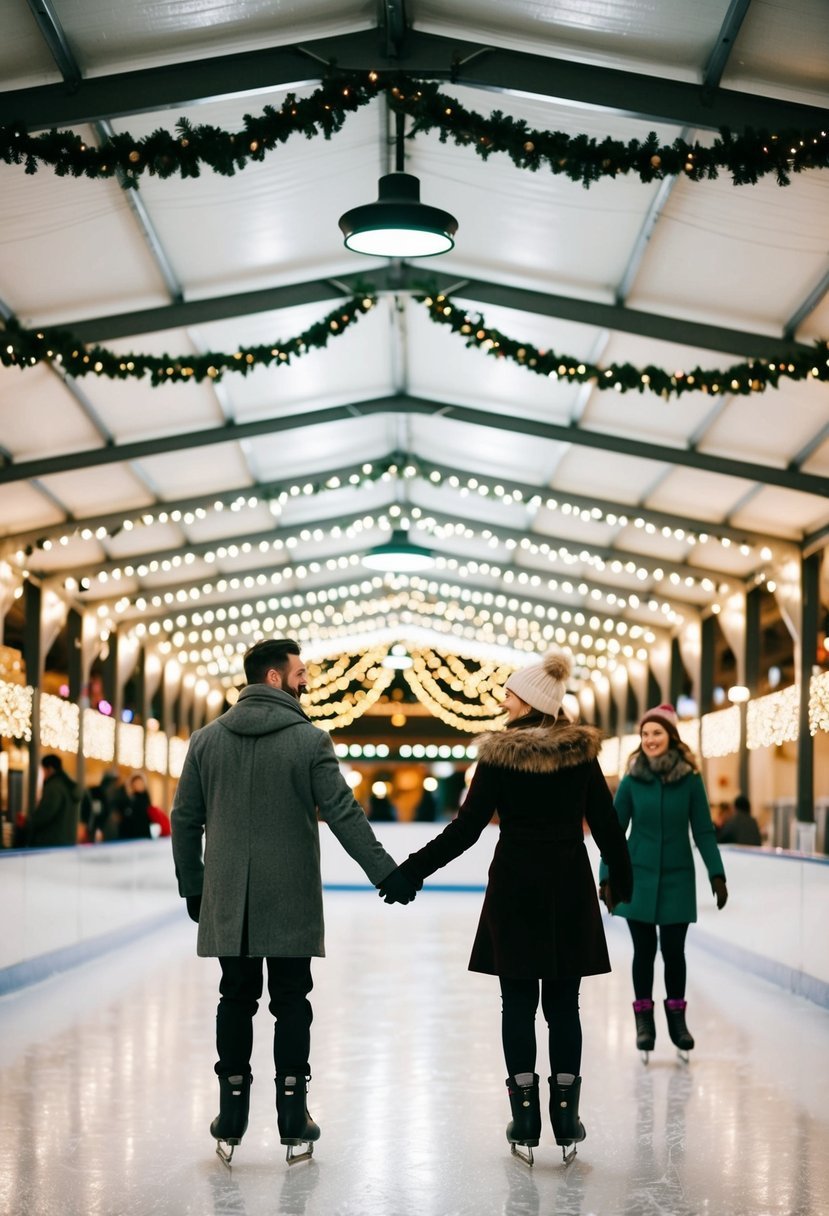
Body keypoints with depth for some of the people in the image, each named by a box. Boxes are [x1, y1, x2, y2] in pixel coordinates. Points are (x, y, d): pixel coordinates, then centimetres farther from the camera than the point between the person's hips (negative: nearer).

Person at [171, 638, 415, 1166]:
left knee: (236, 1002, 11)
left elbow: (186, 819, 6)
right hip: (291, 902, -3)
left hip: (228, 903, 3)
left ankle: (231, 1122, 16)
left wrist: (193, 885, 16)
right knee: (291, 1004, 6)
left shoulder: (207, 739, 4)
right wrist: (388, 872, -6)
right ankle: (294, 1122, 11)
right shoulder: (309, 739, -7)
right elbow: (345, 815, -11)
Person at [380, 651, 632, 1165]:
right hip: (570, 891, 2)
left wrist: (411, 870, -3)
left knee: (518, 1005, 5)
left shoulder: (500, 755, -8)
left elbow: (465, 828, -10)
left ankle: (526, 1122, 7)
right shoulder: (581, 752, -1)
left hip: (515, 890, -2)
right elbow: (606, 824, 3)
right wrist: (622, 880, 18)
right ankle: (567, 1120, 10)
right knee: (564, 1006, 8)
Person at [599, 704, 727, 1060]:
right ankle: (644, 1020, 15)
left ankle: (677, 1018, 18)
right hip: (639, 877, 0)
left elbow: (704, 831, 0)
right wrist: (606, 876, -3)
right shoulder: (632, 780, -4)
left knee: (673, 950, 2)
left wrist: (716, 873, -6)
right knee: (644, 949, 4)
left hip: (677, 878, 0)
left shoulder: (690, 780, -5)